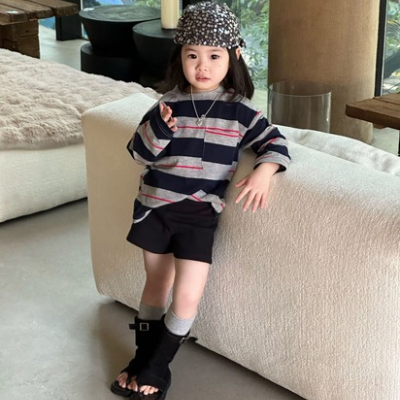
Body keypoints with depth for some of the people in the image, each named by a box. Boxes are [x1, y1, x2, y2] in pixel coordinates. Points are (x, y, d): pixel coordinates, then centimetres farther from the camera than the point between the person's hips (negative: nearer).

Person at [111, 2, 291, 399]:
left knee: (187, 296, -5)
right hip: (155, 206, 2)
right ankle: (143, 360, 31)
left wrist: (263, 172, -21)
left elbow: (275, 143, -1)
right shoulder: (168, 103, -2)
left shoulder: (240, 110, -5)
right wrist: (158, 128, -20)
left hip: (199, 215, -1)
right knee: (156, 285, 16)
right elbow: (139, 154, -1)